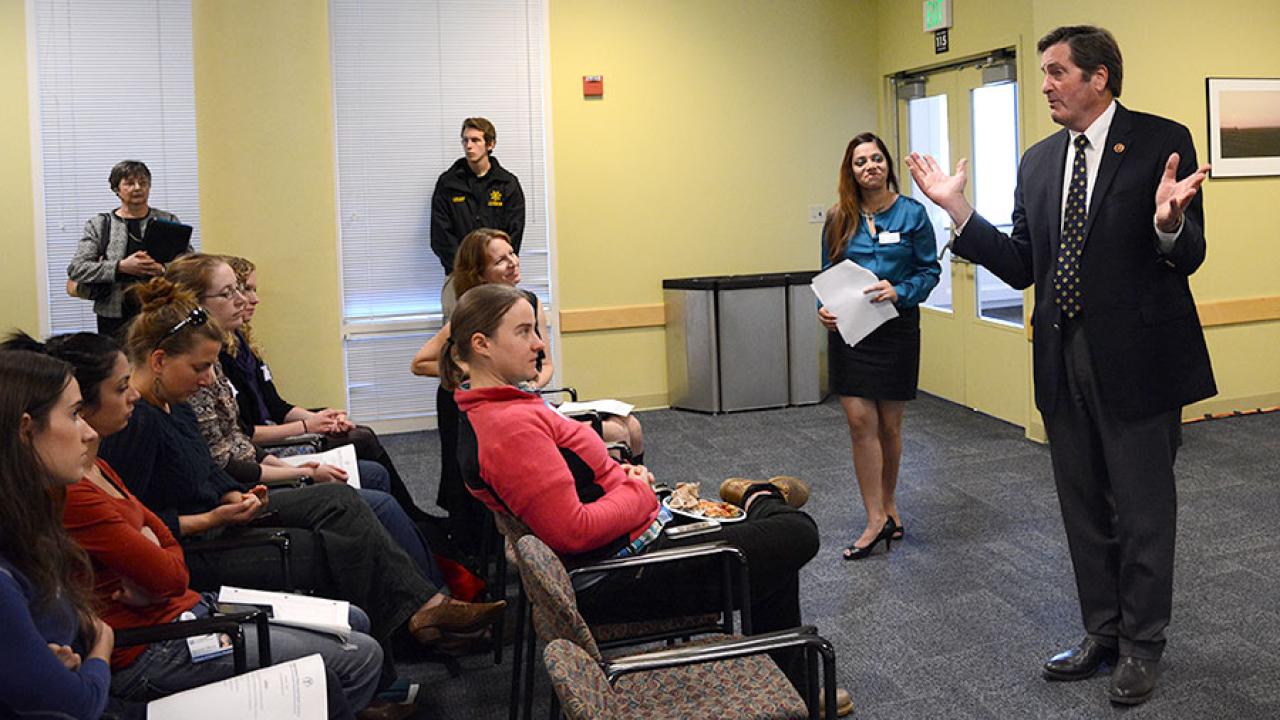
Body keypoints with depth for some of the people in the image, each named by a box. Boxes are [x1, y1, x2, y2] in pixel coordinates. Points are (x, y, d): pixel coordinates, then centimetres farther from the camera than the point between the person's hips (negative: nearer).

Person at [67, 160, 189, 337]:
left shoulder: (168, 221, 10)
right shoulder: (99, 224, 8)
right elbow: (76, 269, -2)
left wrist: (163, 269, -15)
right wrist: (121, 267, -14)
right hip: (115, 317, 0)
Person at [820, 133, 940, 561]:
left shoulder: (912, 214, -2)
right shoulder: (839, 219, 4)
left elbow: (930, 270, -1)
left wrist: (899, 292, -19)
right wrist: (825, 308, -9)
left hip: (896, 329, -1)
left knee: (889, 425, 8)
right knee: (860, 422, -5)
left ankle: (887, 502, 28)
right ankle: (878, 518, 0)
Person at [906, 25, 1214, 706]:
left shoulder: (1160, 141, -8)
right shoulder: (1038, 162, 9)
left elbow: (1188, 259, -11)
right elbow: (1022, 267, 7)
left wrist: (1168, 222, -33)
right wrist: (958, 210, -1)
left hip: (1135, 357, -6)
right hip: (1064, 360, 6)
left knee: (1142, 509, 7)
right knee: (1083, 506, 17)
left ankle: (1141, 645, 23)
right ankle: (1102, 632, 33)